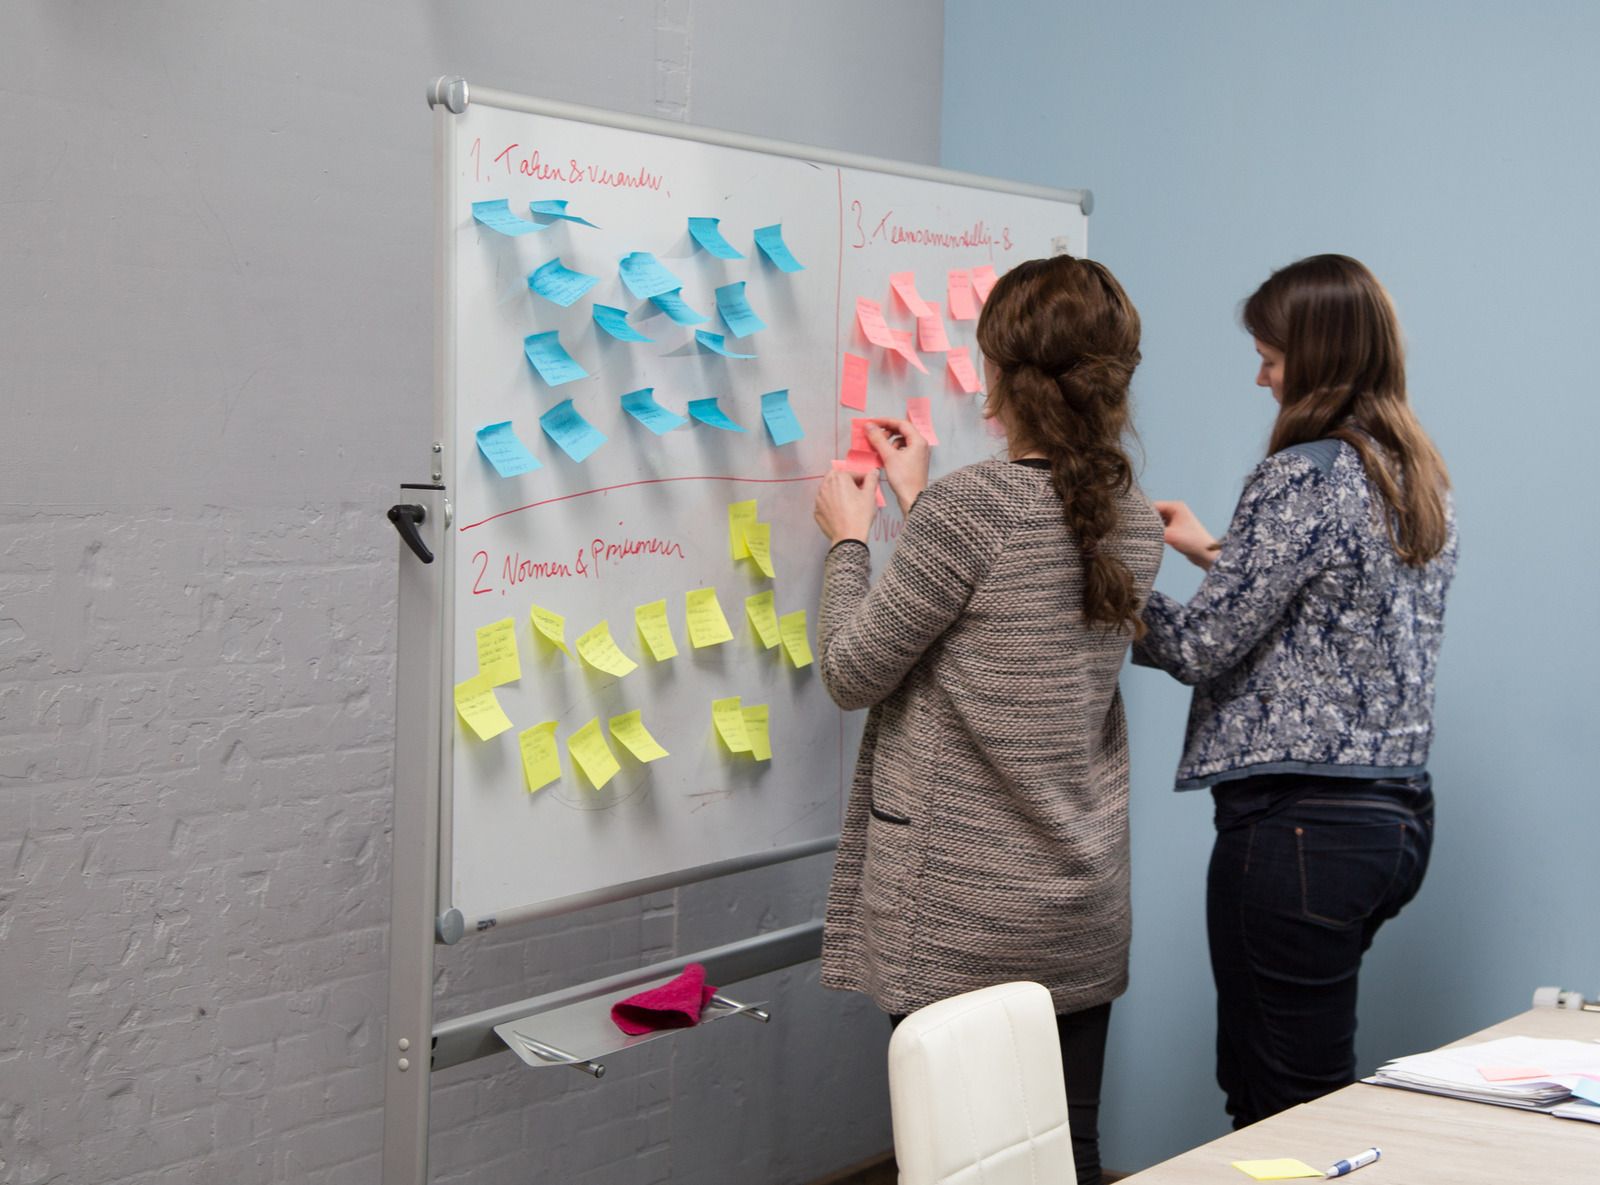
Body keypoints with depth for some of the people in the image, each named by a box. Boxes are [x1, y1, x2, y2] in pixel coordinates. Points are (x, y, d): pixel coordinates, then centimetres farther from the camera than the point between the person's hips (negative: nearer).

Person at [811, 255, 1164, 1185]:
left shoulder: (970, 505, -17)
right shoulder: (1137, 522, 4)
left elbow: (854, 672, -9)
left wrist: (850, 539, 6)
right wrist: (920, 500, 25)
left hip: (963, 919, -6)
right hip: (1085, 912, 7)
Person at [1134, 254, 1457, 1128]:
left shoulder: (1302, 476, -15)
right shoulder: (1422, 480, 12)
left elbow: (1203, 645, -14)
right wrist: (1215, 554, 23)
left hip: (1301, 823, -9)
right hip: (1399, 814, 9)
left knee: (1283, 1110, -1)